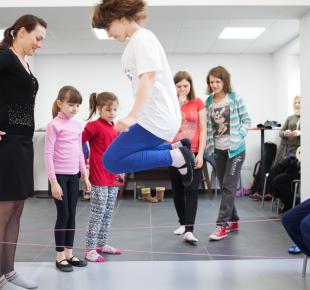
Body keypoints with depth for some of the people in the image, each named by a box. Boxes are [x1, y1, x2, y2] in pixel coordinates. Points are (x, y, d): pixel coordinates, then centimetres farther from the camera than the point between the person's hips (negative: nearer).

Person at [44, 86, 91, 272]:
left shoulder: (78, 125, 9)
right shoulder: (54, 125, -9)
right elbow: (48, 154, -12)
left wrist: (85, 176, 13)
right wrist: (53, 181, -15)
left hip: (74, 176, 6)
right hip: (59, 176, -6)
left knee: (72, 215, 10)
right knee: (63, 216, 0)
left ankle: (69, 253, 21)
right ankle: (60, 256, 13)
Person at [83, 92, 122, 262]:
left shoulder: (115, 128, 11)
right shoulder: (95, 126, -11)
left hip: (113, 178, 8)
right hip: (99, 178, -8)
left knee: (108, 213, 15)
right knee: (98, 213, -3)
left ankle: (102, 244, 27)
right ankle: (90, 249, 7)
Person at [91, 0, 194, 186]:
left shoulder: (142, 38, -9)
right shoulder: (137, 41, 20)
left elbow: (149, 77, -24)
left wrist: (133, 116, -35)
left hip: (156, 119, -10)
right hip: (159, 117, 10)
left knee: (112, 161, -7)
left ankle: (174, 157, -9)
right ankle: (176, 152, 15)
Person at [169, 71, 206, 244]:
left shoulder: (198, 103, 2)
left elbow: (203, 129, -1)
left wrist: (201, 153, -9)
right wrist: (178, 103, -15)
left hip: (193, 153, -2)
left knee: (191, 190, -7)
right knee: (178, 190, 10)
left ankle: (189, 230, -9)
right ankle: (183, 223, 27)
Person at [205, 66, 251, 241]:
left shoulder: (235, 98, -5)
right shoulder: (209, 102, 5)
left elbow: (246, 120, -3)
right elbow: (208, 126, 8)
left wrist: (239, 137, -15)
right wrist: (209, 145, -1)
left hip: (235, 149, -5)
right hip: (218, 150, 5)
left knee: (229, 186, -8)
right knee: (224, 187, 10)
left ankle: (222, 225, -5)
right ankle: (233, 221, 24)